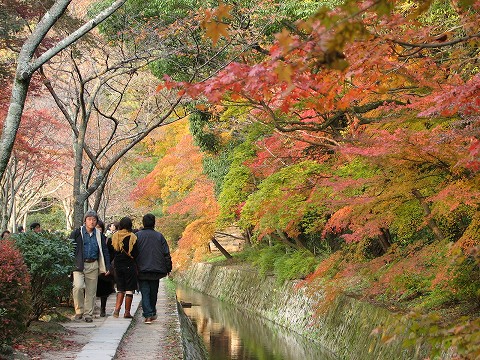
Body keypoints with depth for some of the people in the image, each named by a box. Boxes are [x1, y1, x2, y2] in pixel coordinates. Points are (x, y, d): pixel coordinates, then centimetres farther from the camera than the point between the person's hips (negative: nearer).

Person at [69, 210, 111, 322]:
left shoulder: (99, 235, 10)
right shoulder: (77, 233, 1)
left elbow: (105, 252, 13)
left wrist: (107, 266, 5)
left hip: (93, 265, 3)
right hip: (79, 265, -3)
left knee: (91, 291, 6)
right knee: (78, 286, -19)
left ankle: (88, 313, 16)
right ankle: (79, 310, -2)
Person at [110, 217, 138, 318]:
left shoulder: (114, 236, 1)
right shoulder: (132, 237, -11)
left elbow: (111, 251, 6)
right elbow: (135, 253, -10)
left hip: (117, 265, 4)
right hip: (129, 266, -4)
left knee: (120, 289, 14)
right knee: (129, 290, 5)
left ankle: (117, 308, -1)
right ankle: (127, 312, 6)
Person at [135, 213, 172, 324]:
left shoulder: (137, 235, -2)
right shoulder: (159, 236, 1)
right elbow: (166, 254, 2)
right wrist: (168, 268, 9)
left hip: (141, 270, -2)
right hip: (156, 270, 2)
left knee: (145, 293, -1)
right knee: (153, 292, 16)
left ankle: (148, 315, -14)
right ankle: (152, 313, 26)